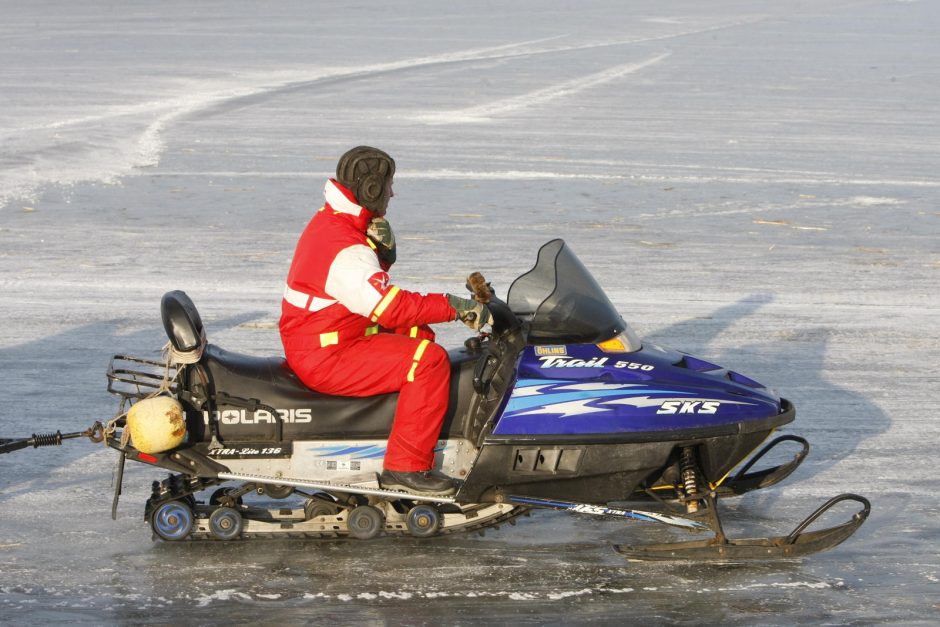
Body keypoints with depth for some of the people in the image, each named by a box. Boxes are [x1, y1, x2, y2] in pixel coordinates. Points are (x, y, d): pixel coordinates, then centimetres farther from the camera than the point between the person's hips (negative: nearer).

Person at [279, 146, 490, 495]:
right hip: (327, 359, -11)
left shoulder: (332, 220, 9)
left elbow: (374, 270, 18)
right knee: (430, 360, -20)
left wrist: (382, 245, -5)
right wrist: (454, 307, -24)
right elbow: (390, 307, -30)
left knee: (419, 334, 22)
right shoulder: (346, 250, -24)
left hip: (311, 344, 11)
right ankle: (406, 468, -17)